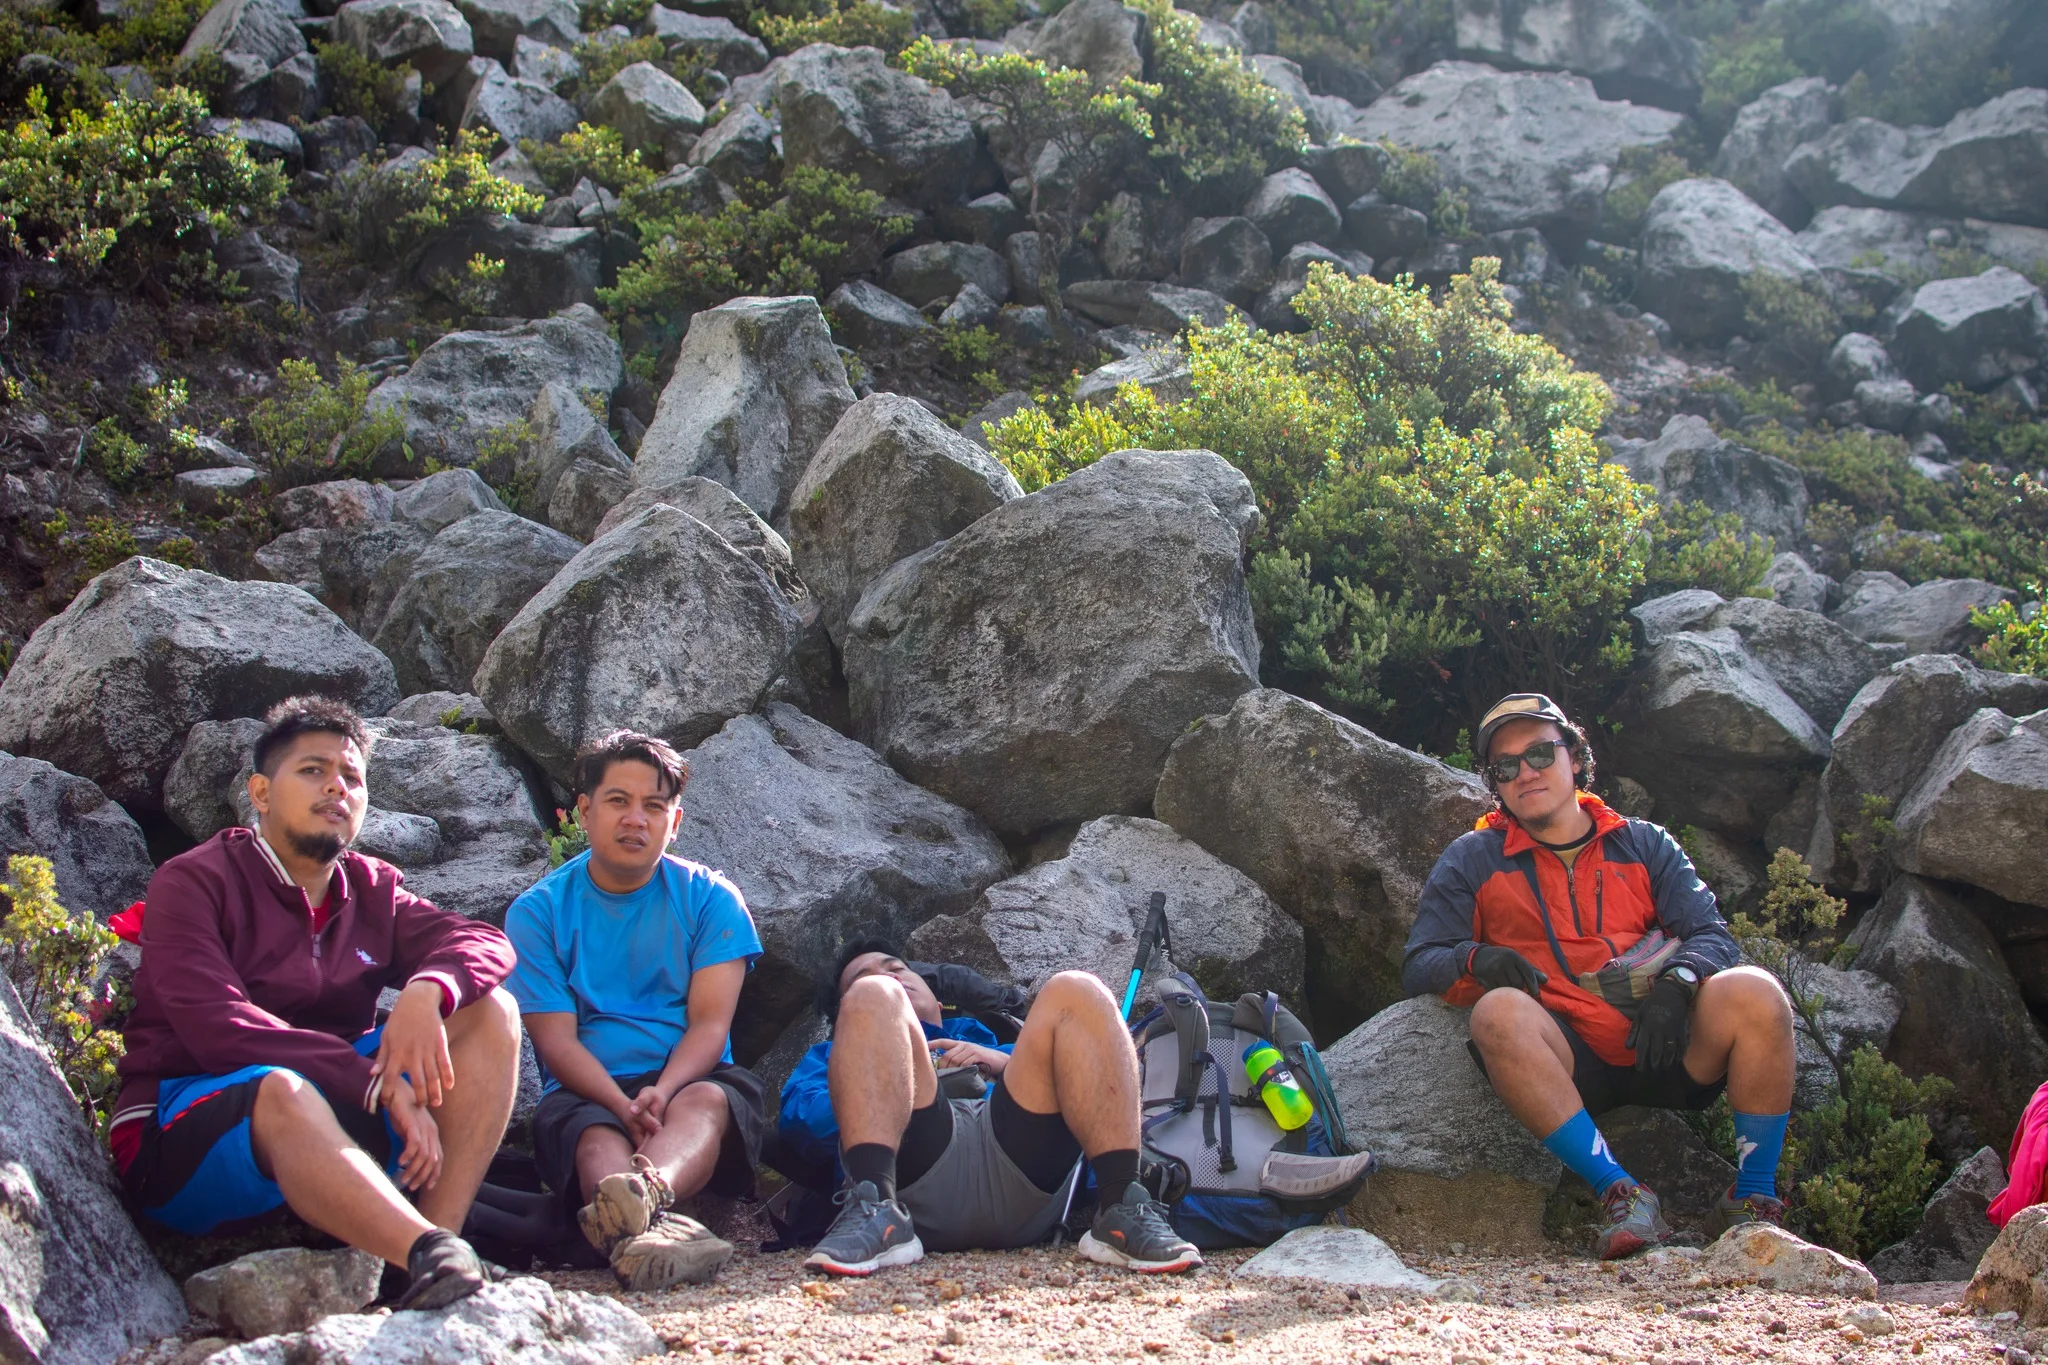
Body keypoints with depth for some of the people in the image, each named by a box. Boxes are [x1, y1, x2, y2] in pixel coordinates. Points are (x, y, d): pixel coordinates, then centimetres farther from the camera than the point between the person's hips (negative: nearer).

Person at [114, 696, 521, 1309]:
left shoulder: (371, 891, 13)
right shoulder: (192, 884, -4)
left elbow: (487, 943, 0)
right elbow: (217, 1029, -20)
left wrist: (427, 992, -25)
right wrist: (383, 1087, -28)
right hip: (179, 1143, -6)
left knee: (491, 1012, -11)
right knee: (282, 1090, -40)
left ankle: (436, 1244, -28)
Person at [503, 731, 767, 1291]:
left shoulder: (710, 898, 8)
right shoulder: (538, 911, 6)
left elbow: (710, 1023, -2)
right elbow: (556, 1039, -4)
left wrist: (662, 1092, -24)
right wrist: (625, 1107, -23)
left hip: (689, 1080, 1)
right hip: (587, 1093, -1)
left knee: (706, 1101, -35)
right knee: (595, 1138, -36)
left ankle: (647, 1195, -68)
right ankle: (655, 1226, -69)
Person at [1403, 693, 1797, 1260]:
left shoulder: (1644, 845, 18)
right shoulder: (1471, 861, 14)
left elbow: (1711, 935, 9)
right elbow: (1419, 967, 6)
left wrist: (1677, 982, -14)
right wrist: (1475, 961, -17)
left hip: (1664, 1045, 2)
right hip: (1568, 1062, -1)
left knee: (1752, 993, -27)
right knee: (1499, 1012, -33)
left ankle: (1754, 1198, -13)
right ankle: (1620, 1192, -30)